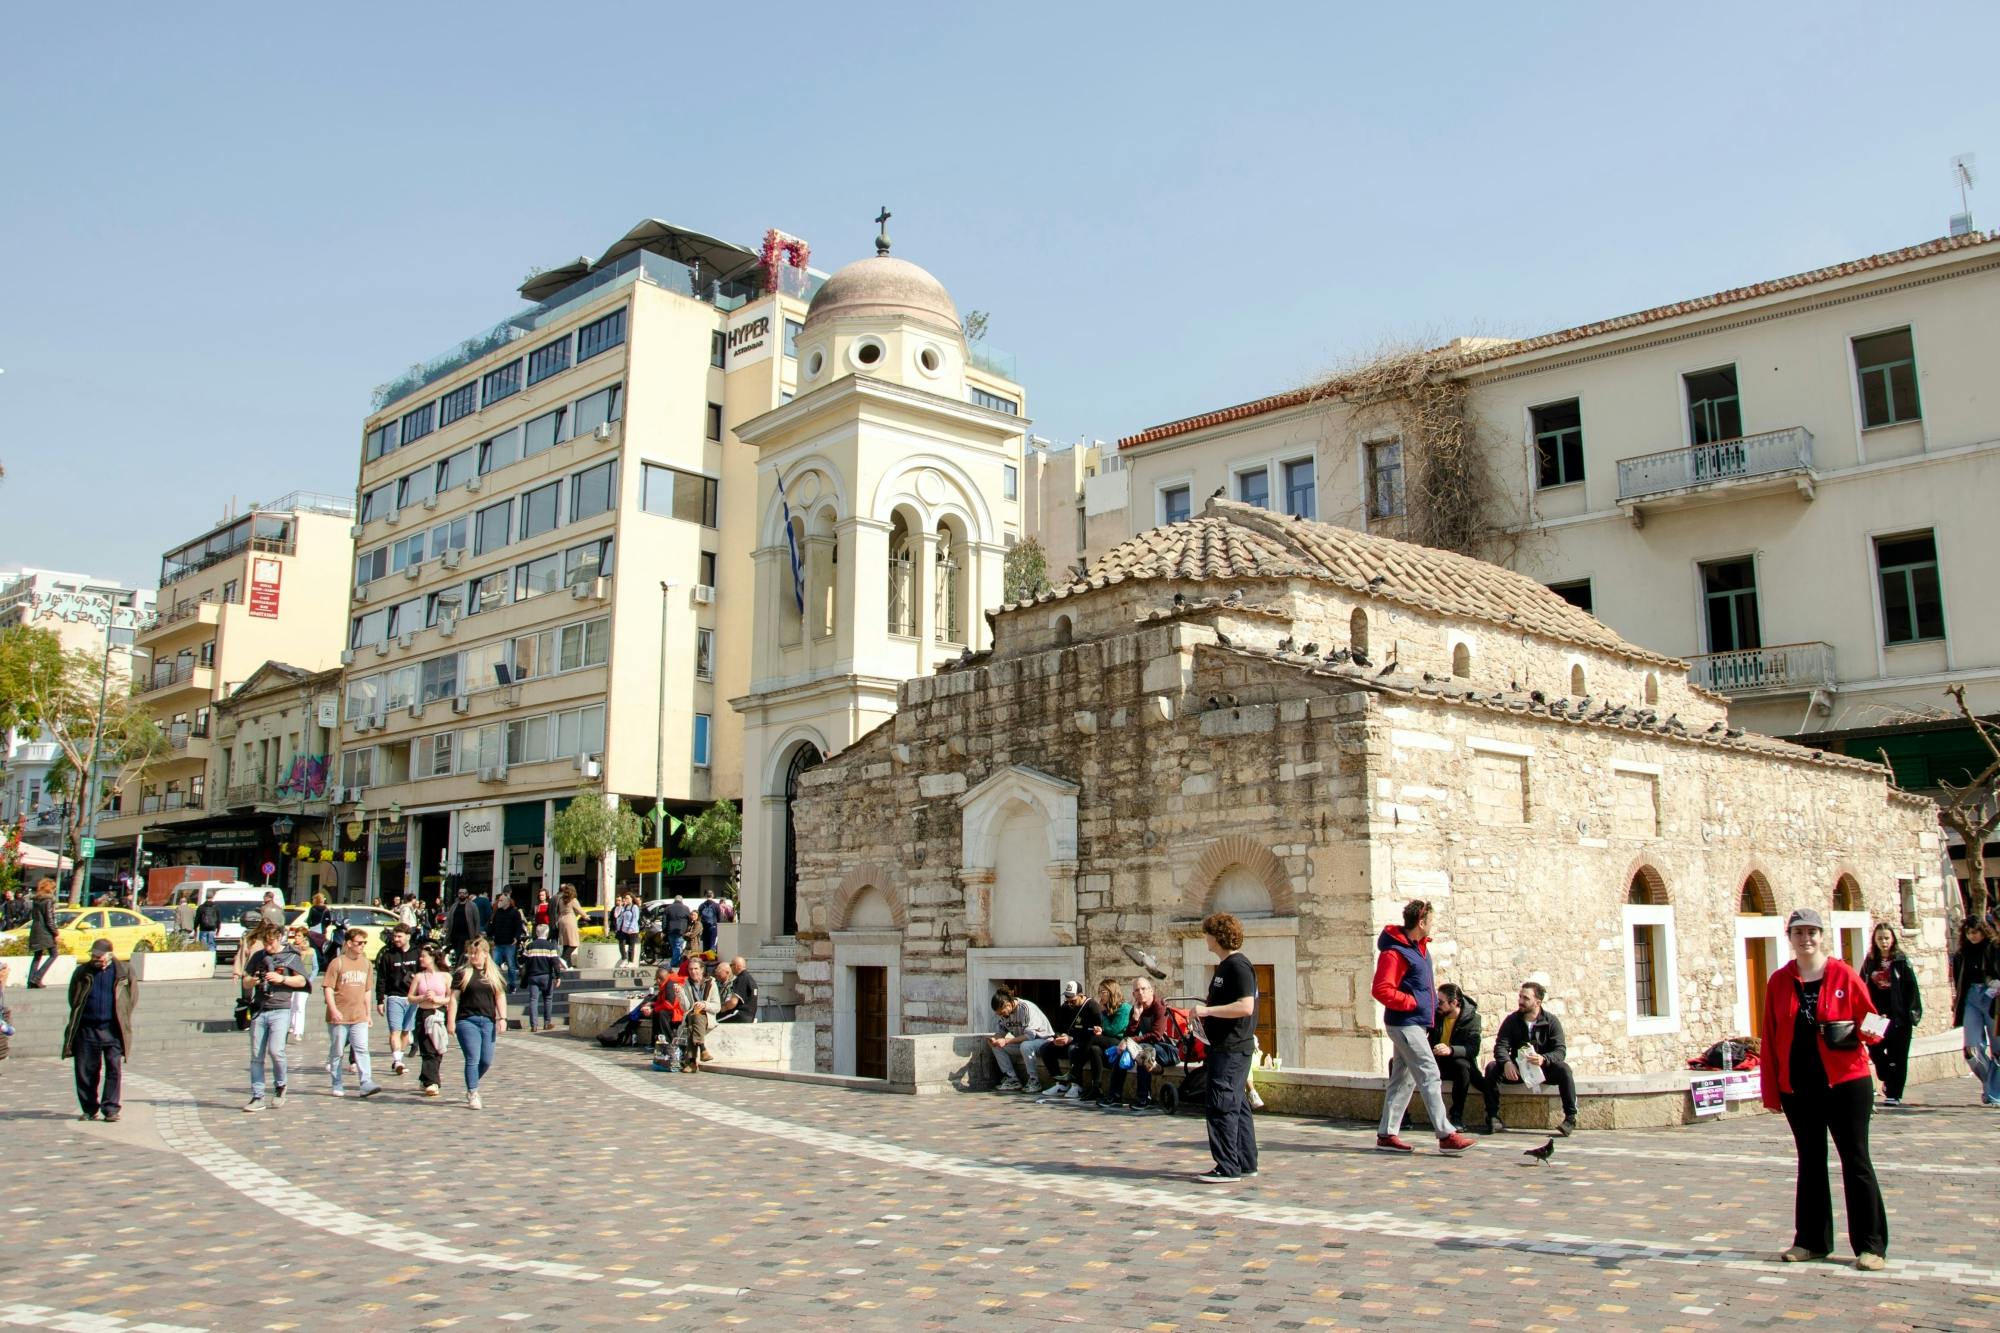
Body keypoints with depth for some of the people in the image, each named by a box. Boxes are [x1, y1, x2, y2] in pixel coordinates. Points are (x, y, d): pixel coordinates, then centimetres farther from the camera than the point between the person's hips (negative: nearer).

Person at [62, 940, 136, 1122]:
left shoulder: (124, 971, 1)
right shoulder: (82, 973, 6)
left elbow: (133, 995, 8)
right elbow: (73, 998, 17)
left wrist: (122, 1017, 4)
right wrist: (78, 1018, 11)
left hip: (113, 1030, -2)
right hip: (86, 1030, 2)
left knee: (115, 1070, -6)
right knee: (86, 1071, 6)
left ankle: (111, 1109, 1)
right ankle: (90, 1109, 19)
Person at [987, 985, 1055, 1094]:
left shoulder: (1027, 1008, -26)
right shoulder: (1005, 1011, -4)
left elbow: (1030, 1035, -30)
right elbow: (1001, 1030, 5)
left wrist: (1006, 1041, -33)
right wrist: (994, 1039, -18)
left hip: (1042, 1039, -8)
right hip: (1022, 1043, 8)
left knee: (1025, 1046, -38)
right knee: (997, 1046, -9)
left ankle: (1034, 1081, -21)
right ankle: (1012, 1080, -5)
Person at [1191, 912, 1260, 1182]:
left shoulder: (1238, 966, -15)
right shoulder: (1224, 966, 17)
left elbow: (1245, 1006, -24)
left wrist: (1208, 1010, -21)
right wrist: (1206, 1010, 12)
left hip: (1232, 1048, -11)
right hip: (1224, 1046, 11)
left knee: (1222, 1106, -8)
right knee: (1237, 1105, 14)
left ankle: (1227, 1167, -5)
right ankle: (1245, 1163, 20)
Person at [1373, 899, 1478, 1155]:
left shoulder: (1418, 946, 13)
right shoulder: (1395, 952, -18)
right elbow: (1381, 990, -24)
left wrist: (1430, 1003, 13)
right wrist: (1412, 1003, -17)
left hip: (1416, 1023, 10)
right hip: (1405, 1024, -10)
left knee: (1404, 1079, 11)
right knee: (1429, 1076, -10)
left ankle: (1386, 1134, 14)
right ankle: (1446, 1136, -9)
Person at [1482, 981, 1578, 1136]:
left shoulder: (1551, 1021, -6)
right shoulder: (1511, 1020, -2)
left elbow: (1560, 1051, -17)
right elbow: (1500, 1046, -12)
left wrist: (1543, 1059, -40)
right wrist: (1507, 1063, -36)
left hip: (1543, 1069, -2)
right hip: (1517, 1069, 2)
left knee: (1563, 1069, -32)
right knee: (1491, 1068, -25)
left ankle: (1570, 1118, -25)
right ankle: (1493, 1119, -25)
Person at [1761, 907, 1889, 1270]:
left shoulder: (1844, 975, -3)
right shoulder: (1779, 982, 4)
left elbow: (1869, 1018, 3)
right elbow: (1770, 1039, 4)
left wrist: (1867, 1031, -21)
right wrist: (1771, 1089, 2)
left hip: (1846, 1083, -3)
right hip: (1798, 1088, 3)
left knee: (1855, 1160, 1)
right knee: (1810, 1162, 12)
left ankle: (1871, 1245, 9)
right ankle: (1811, 1240, 21)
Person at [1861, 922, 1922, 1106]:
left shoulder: (1901, 961, -1)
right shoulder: (1870, 962, 6)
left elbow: (1911, 987, -5)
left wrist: (1912, 1011, -11)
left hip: (1899, 1014, -2)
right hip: (1877, 1014, 2)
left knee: (1897, 1055, 1)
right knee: (1874, 1048, -8)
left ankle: (1894, 1094, 8)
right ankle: (1888, 1080, 19)